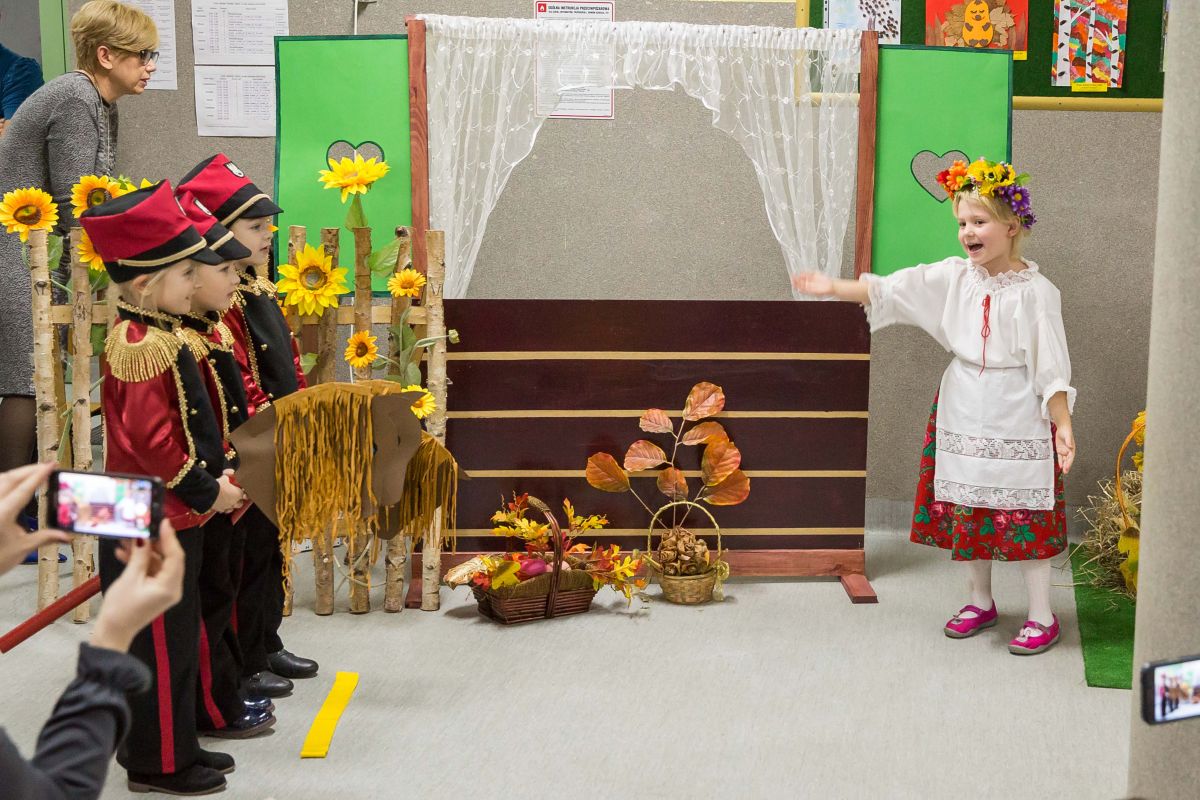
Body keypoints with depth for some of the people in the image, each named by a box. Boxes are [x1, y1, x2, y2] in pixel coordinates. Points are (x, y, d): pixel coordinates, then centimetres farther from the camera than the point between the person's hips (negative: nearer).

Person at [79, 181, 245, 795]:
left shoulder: (156, 334, 11)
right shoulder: (141, 345, -21)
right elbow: (150, 438, -25)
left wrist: (215, 473, 8)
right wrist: (205, 492, -16)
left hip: (172, 517, 10)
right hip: (153, 525, -10)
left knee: (175, 640, 18)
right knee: (162, 645, 1)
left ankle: (171, 748, 30)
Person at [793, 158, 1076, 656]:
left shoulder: (1035, 291, -11)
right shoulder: (953, 277, 2)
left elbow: (1051, 368, -12)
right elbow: (890, 290, -2)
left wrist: (1063, 426, -17)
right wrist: (834, 288, -10)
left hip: (1017, 418, -5)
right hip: (963, 412, 5)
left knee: (1024, 516, -1)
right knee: (967, 510, 12)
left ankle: (1041, 616, 11)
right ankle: (980, 601, 29)